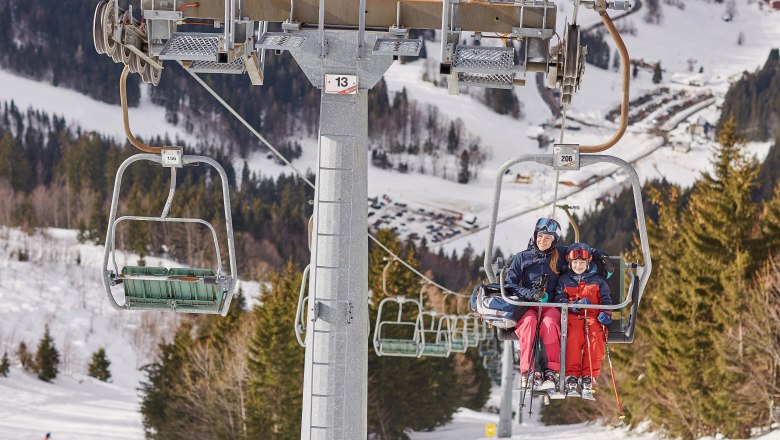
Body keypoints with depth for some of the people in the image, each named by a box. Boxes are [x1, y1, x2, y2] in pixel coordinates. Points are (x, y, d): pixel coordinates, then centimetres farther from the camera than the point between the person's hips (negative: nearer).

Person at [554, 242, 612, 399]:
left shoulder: (597, 280, 21)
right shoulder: (564, 281, 20)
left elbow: (606, 299, 15)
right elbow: (559, 299, 7)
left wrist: (606, 313, -7)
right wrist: (575, 305, -11)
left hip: (593, 317, 1)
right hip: (572, 317, -1)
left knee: (595, 341, -31)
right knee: (573, 339, -34)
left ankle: (588, 380, -29)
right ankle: (571, 378, -32)